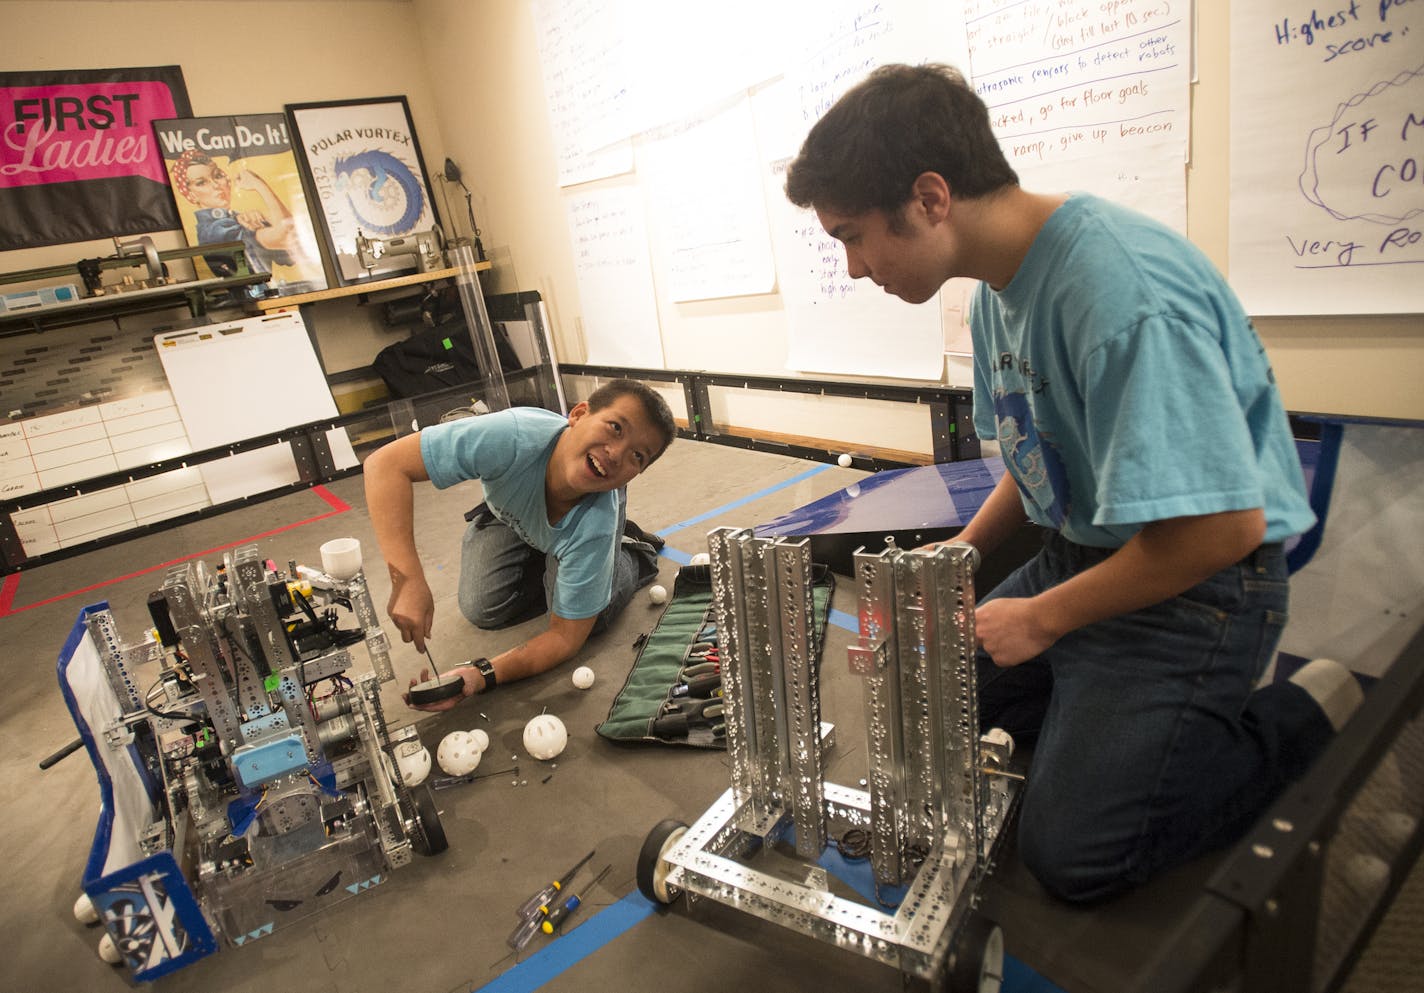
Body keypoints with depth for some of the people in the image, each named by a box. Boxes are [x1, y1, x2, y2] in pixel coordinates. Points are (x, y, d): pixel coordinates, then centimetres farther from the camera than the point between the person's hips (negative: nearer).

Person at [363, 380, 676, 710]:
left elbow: (566, 637, -32)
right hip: (509, 510, 2)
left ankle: (632, 556, 10)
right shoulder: (515, 436, -47)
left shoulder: (595, 527, -41)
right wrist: (407, 580, -56)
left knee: (588, 620, -20)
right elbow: (386, 464, -47)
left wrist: (481, 675, -49)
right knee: (483, 611, -11)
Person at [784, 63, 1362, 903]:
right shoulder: (998, 291, 2)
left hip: (1196, 583, -8)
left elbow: (1224, 526, -30)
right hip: (1080, 553, 9)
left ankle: (1302, 717, 8)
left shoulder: (1124, 291, -29)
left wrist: (1041, 618, -17)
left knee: (1072, 856, -8)